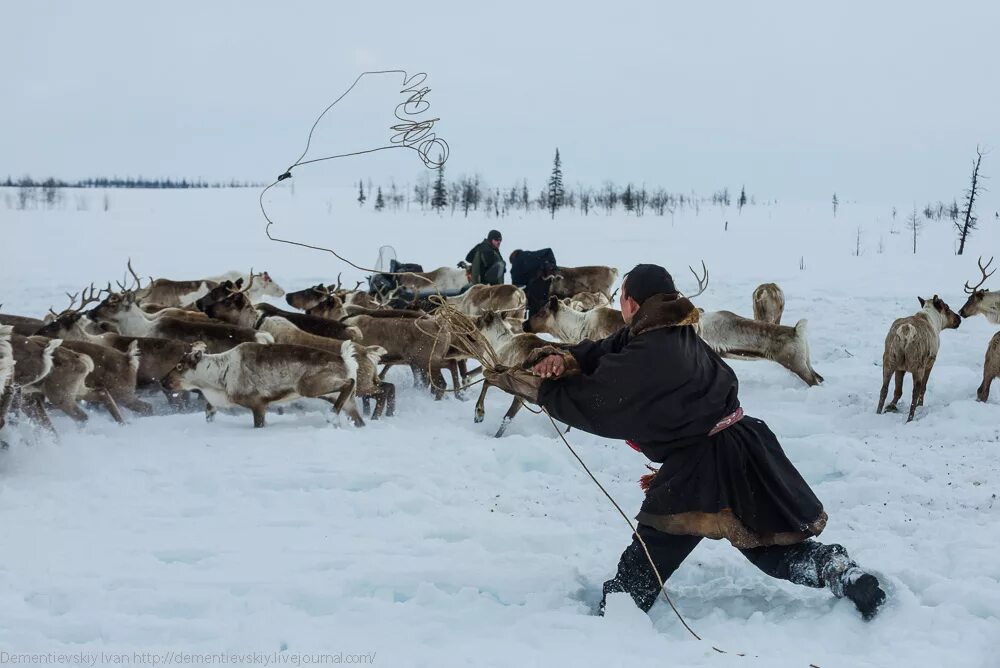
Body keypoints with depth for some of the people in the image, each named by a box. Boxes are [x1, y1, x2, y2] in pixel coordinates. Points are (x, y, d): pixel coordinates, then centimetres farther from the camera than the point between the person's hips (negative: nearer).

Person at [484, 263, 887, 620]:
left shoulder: (646, 357, -20)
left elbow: (590, 403, -13)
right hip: (740, 446, 9)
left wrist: (533, 384, -3)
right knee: (767, 542, 18)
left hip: (701, 465, -9)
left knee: (653, 549, 1)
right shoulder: (675, 334, 8)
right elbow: (601, 353, 7)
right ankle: (845, 574, 7)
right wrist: (562, 360, -12)